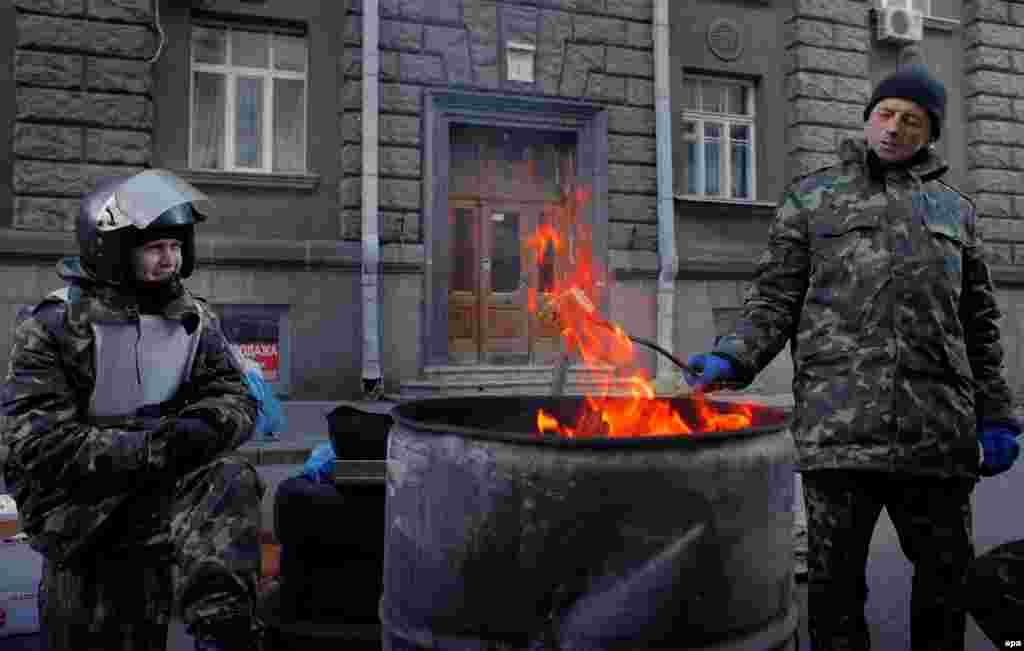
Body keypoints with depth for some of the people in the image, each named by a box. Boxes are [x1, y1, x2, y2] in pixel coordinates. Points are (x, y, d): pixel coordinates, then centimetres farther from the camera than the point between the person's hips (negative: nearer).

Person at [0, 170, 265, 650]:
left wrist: (205, 424, -22)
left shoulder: (194, 320, 5)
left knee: (229, 480, -27)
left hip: (160, 489, 3)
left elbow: (235, 397, 3)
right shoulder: (56, 326, -7)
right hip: (83, 512, -2)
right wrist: (151, 447, -26)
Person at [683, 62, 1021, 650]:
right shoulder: (812, 198, 11)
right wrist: (733, 359, -12)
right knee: (835, 580, 3)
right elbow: (776, 298, 5)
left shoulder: (954, 208, 18)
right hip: (839, 424, -2)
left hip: (938, 427, 3)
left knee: (946, 573, 12)